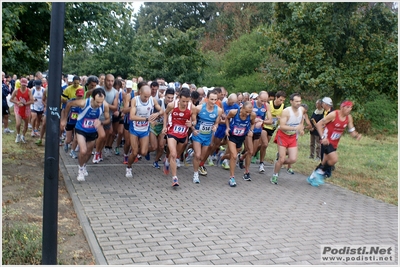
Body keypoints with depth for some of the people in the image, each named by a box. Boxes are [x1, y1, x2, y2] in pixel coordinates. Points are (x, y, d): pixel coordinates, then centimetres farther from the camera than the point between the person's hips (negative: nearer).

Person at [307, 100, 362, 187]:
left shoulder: (349, 118, 0)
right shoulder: (333, 114, -19)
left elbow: (352, 131, 3)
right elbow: (319, 124, -15)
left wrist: (356, 135, -20)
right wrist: (322, 137, -24)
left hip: (334, 143, 7)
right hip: (327, 141, -7)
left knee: (326, 162, 13)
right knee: (334, 159, -23)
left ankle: (313, 176, 29)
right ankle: (321, 172, 0)